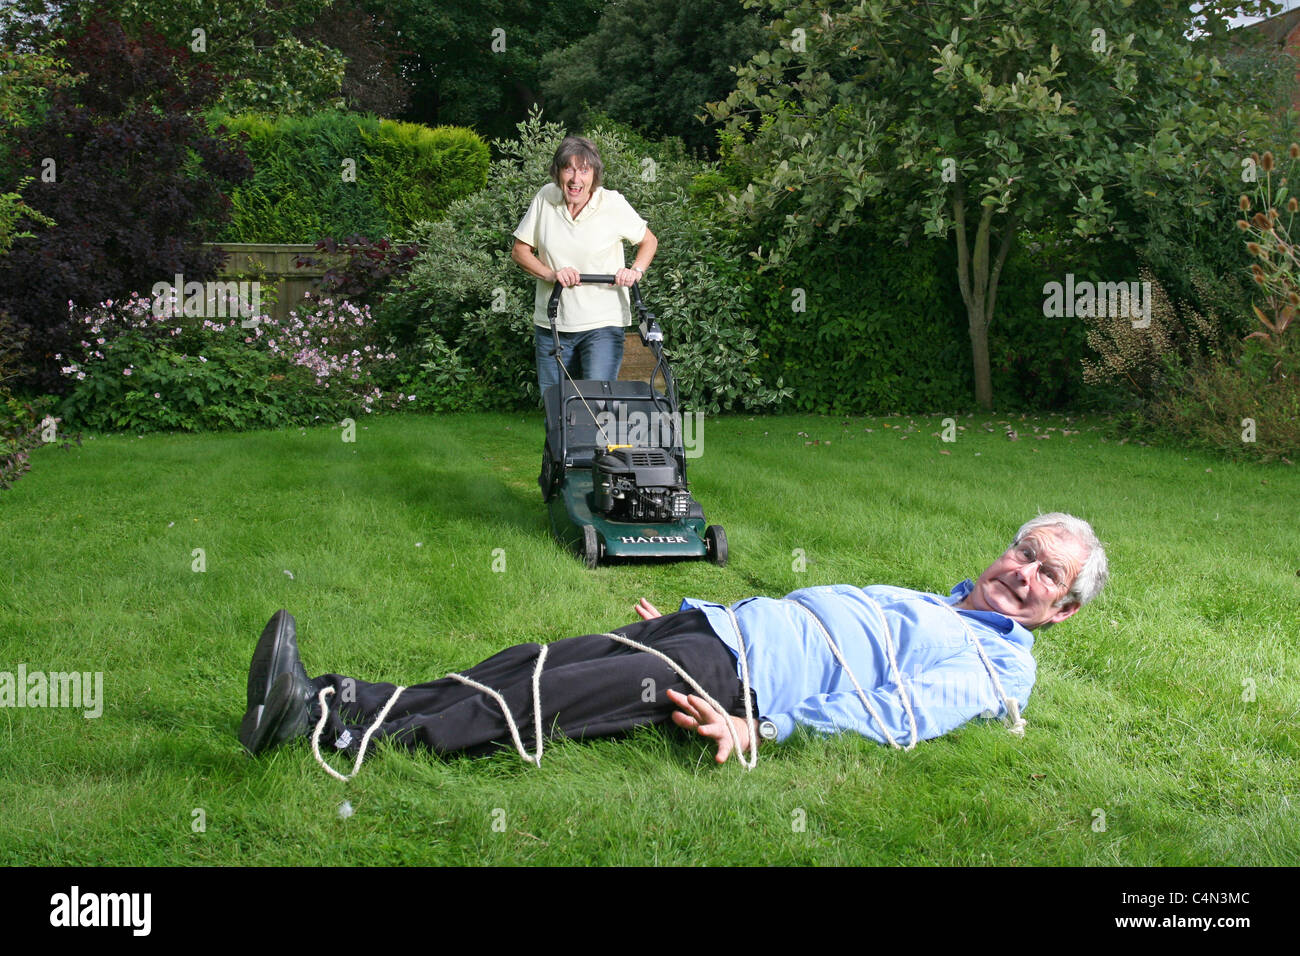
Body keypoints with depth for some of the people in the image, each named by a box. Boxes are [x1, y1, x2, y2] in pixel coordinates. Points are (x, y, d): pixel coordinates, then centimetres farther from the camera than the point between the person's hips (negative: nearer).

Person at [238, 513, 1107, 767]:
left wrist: (762, 730, -24)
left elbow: (887, 716, -12)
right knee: (532, 663, -13)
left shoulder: (994, 667, 4)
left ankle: (334, 730, -29)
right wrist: (686, 611, 27)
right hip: (720, 624, 7)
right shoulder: (921, 601, 31)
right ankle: (327, 701, -21)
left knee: (543, 699, -23)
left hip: (742, 676, -7)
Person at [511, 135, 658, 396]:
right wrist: (551, 274, -13)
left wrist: (636, 271, -11)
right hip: (551, 323, 3)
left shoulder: (613, 204, -7)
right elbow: (519, 250, 5)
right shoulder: (545, 198, -1)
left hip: (603, 324, -3)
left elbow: (649, 241, 9)